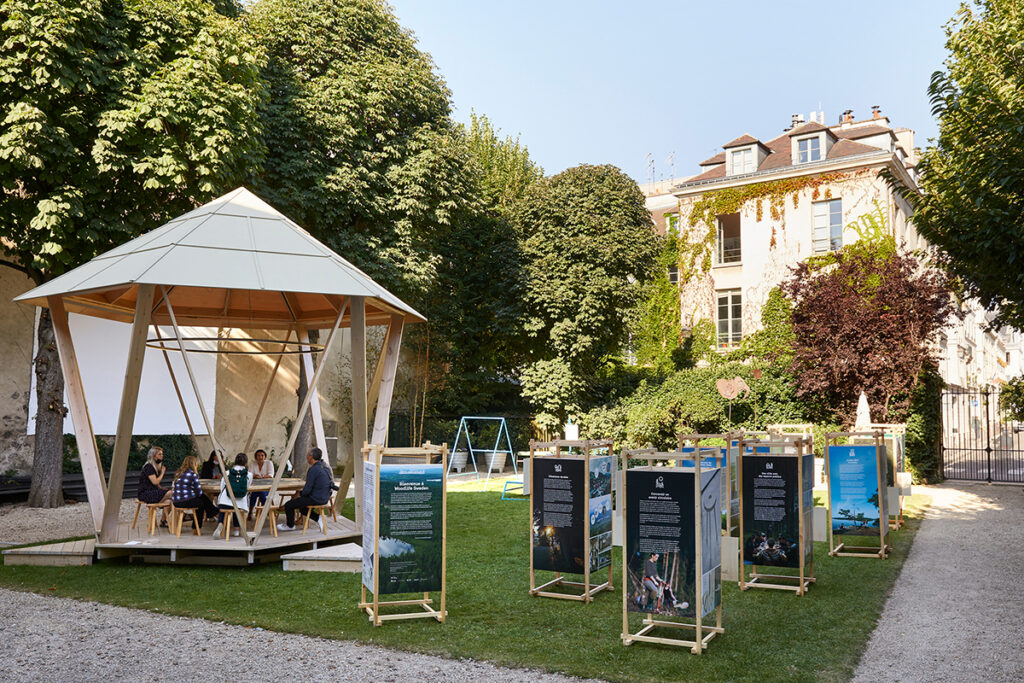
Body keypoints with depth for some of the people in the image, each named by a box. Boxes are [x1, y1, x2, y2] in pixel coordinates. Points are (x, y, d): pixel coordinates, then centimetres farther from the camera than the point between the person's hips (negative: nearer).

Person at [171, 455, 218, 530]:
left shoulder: (178, 473, 11)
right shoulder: (193, 474, -8)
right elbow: (199, 492, -9)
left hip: (175, 502, 7)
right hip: (186, 502, -7)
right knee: (202, 502, 21)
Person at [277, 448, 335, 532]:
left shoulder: (313, 469, -21)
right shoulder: (325, 466, 7)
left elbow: (308, 489, -19)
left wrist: (301, 494, 2)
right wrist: (301, 493, 16)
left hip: (316, 499, -9)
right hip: (324, 498, 9)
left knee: (288, 505, 3)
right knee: (301, 507, 29)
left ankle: (290, 526, 24)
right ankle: (318, 518, 15)